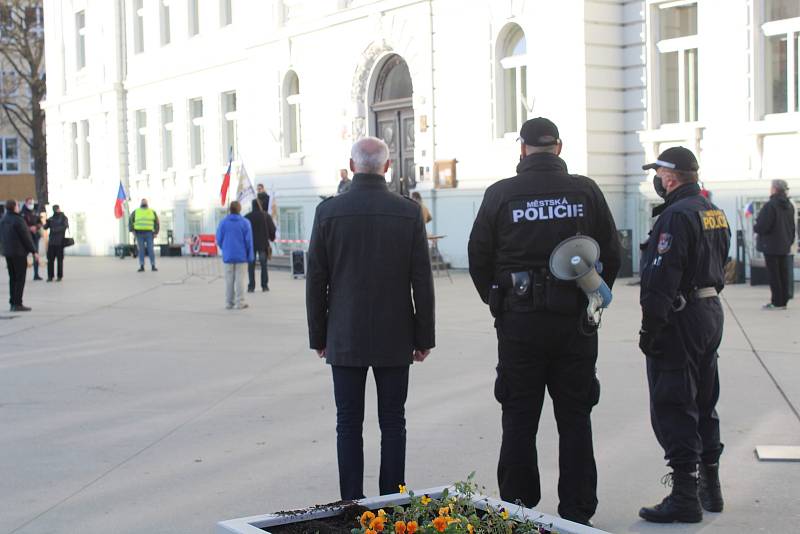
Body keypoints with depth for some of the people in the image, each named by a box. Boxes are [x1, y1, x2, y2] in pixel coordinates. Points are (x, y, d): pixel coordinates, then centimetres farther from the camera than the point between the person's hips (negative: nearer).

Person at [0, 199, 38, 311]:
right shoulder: (18, 220, -17)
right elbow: (26, 237, -16)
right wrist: (34, 251, -10)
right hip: (19, 253, -8)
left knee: (12, 278, 13)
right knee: (20, 278, -3)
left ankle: (13, 303, 14)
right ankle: (17, 304, -6)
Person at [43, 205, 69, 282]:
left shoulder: (64, 218, 3)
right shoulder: (51, 218, 14)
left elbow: (66, 226, -13)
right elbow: (45, 227, 6)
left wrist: (56, 229, -24)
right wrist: (47, 223, -16)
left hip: (60, 242, -4)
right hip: (51, 242, 4)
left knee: (60, 259, -1)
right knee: (50, 259, -1)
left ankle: (60, 276, 6)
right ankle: (50, 276, 3)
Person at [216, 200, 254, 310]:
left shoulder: (223, 222, -2)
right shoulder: (245, 223, -8)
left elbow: (219, 239, 1)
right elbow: (248, 240, -7)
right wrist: (249, 256, 0)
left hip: (228, 256, 2)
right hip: (241, 256, -2)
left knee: (229, 279, 10)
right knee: (240, 279, 2)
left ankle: (229, 302, 12)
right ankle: (240, 303, 1)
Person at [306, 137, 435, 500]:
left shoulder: (328, 211, -5)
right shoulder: (409, 212, -5)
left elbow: (315, 281, -2)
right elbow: (422, 281, -3)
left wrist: (318, 336, 7)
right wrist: (423, 338, 5)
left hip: (345, 340, 0)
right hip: (394, 338, 0)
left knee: (348, 424, 7)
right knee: (392, 423, 8)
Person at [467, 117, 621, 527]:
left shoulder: (500, 195, -4)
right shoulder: (585, 191, 0)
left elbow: (478, 257, 1)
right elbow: (611, 254, 4)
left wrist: (498, 301, 14)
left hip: (519, 322, -1)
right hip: (576, 321, 1)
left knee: (519, 421, 8)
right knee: (574, 420, 9)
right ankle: (577, 515, 14)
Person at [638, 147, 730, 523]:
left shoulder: (677, 216, -18)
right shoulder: (714, 213, 12)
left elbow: (661, 279, -22)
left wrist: (650, 329, -18)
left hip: (679, 321, -10)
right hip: (711, 312, 10)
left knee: (673, 410, -4)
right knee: (703, 404, 18)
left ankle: (685, 497, -2)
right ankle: (710, 487, 27)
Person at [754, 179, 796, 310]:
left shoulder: (770, 206, -19)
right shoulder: (789, 206, 9)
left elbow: (762, 227, -21)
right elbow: (792, 227, 17)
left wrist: (754, 228, 0)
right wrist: (790, 242, 25)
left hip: (771, 245, -8)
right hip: (784, 245, 8)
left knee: (773, 275, -3)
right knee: (783, 274, 12)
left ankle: (777, 302, -2)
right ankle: (783, 300, 16)